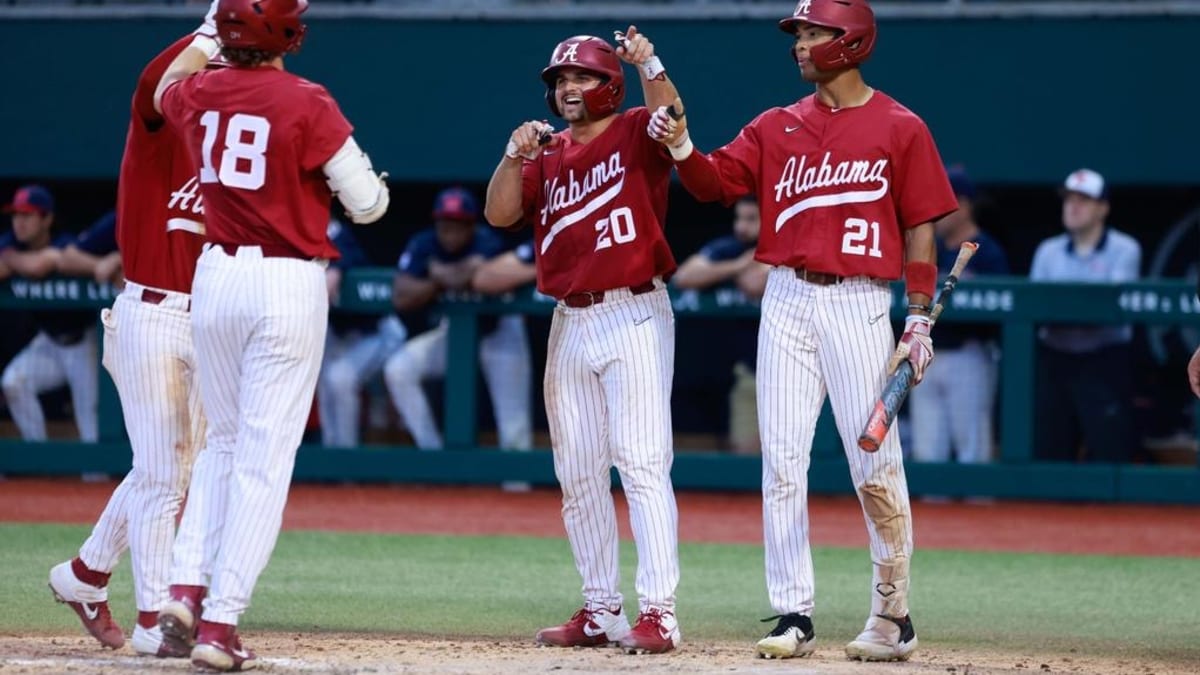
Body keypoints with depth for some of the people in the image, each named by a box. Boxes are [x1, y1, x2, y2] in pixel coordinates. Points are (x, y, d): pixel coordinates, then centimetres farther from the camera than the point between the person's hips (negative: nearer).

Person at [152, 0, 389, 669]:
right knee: (264, 458, -2)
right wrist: (370, 177, 13)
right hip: (289, 287, -5)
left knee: (224, 442, 22)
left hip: (216, 278, 5)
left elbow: (164, 89, 30)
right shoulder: (307, 103, -13)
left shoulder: (198, 94, 3)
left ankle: (187, 586, 7)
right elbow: (367, 205, -9)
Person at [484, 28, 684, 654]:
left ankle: (658, 612, -16)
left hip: (634, 316, -7)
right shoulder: (547, 155, 14)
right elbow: (499, 213, 3)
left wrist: (649, 64, -38)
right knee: (578, 474, 9)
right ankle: (601, 612, 16)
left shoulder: (633, 134, -2)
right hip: (570, 323, 7)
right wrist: (515, 155, -12)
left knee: (642, 463, -13)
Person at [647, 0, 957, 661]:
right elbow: (715, 182, 4)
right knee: (781, 463, 0)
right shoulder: (778, 126, 12)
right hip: (786, 301, 4)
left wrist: (919, 316, -4)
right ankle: (793, 614, 5)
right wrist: (680, 146, -15)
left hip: (858, 303, -4)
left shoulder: (899, 128, 1)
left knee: (874, 463, -4)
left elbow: (919, 229, 1)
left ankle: (892, 614, 5)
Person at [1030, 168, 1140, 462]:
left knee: (1109, 450, -9)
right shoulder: (1048, 251, 14)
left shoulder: (1124, 249, 1)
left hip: (1106, 359, -4)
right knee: (1049, 450, 4)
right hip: (1054, 358, 4)